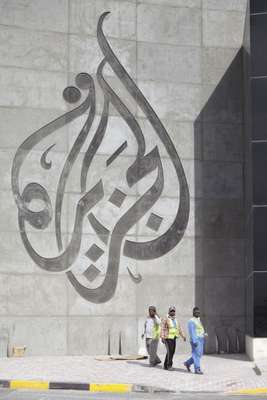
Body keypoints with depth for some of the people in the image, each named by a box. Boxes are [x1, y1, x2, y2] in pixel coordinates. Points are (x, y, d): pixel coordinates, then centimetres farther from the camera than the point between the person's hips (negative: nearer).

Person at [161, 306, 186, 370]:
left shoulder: (175, 320, 13)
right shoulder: (166, 319, -9)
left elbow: (179, 329, 17)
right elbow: (163, 329, -13)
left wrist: (183, 336, 10)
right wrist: (162, 337, -22)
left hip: (174, 338, 7)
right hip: (168, 338, -7)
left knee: (172, 352, 9)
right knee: (170, 352, -11)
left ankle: (166, 365, 19)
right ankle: (169, 365, -4)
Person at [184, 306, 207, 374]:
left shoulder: (198, 320, 18)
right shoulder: (191, 321, -10)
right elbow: (192, 331, -17)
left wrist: (204, 334, 6)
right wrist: (194, 341, -22)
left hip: (200, 340, 9)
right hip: (195, 340, -9)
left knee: (199, 354, 10)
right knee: (196, 354, -8)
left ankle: (188, 363, 24)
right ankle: (197, 369, -3)